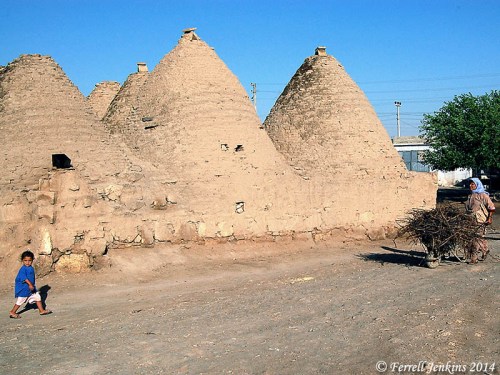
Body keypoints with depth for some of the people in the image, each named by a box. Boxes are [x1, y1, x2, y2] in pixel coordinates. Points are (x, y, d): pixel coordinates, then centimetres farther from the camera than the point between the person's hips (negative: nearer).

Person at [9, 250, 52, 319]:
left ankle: (41, 310, 15)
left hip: (31, 288, 8)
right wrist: (30, 284, -33)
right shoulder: (23, 269, -19)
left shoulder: (31, 268, 7)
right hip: (23, 288, -8)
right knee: (20, 300, 3)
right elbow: (24, 278, -27)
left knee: (37, 297, 7)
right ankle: (12, 312, 19)